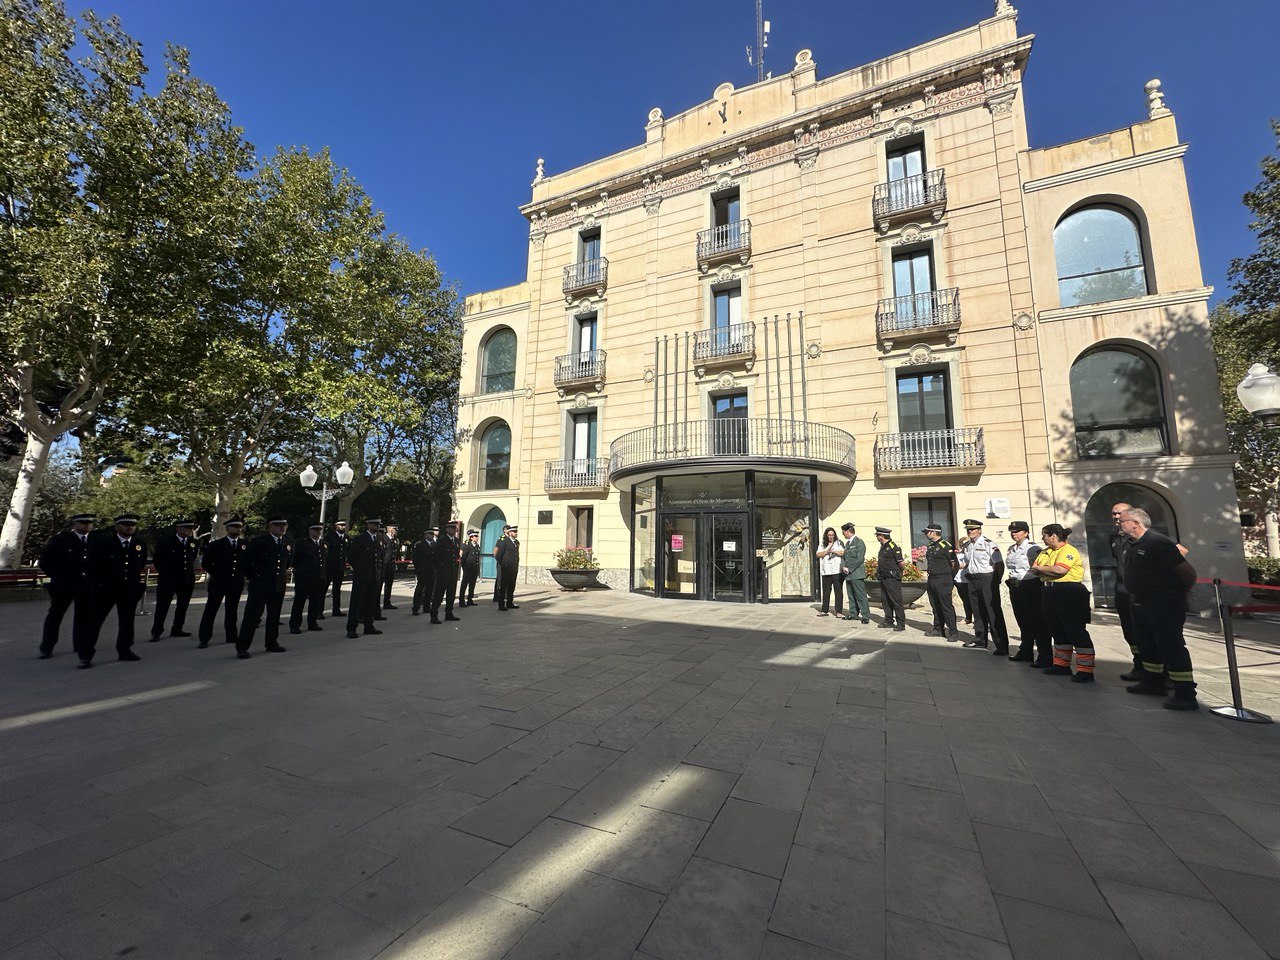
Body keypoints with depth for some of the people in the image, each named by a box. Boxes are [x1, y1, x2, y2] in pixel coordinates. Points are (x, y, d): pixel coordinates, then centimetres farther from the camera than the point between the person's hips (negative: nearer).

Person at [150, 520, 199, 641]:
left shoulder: (194, 542, 6)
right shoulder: (164, 542, -6)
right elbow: (156, 560, 3)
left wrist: (190, 571, 13)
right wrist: (165, 573, 4)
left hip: (187, 580, 4)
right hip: (167, 581, -4)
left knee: (182, 607, 10)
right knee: (162, 607, 1)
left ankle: (177, 629, 20)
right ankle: (156, 632, 11)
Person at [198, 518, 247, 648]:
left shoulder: (245, 545, 5)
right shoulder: (216, 545, -3)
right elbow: (205, 562, 1)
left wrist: (242, 574, 5)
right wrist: (216, 575, -2)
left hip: (236, 583, 2)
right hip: (218, 583, -2)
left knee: (232, 610, 11)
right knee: (210, 610, 1)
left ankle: (232, 636, 19)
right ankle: (204, 639, 8)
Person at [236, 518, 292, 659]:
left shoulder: (289, 543, 7)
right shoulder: (258, 542, -9)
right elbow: (246, 561, -1)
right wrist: (252, 577, 2)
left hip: (279, 586, 5)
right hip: (260, 586, -5)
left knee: (274, 616, 13)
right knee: (252, 615, -2)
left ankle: (272, 643, 25)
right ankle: (242, 647, 7)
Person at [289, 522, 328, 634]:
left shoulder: (325, 544, 12)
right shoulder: (301, 544, -4)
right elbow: (295, 560, -1)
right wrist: (300, 570, 0)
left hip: (319, 579, 5)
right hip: (303, 578, -5)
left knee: (316, 602, 11)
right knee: (299, 601, 1)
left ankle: (312, 623, 22)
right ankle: (294, 625, 9)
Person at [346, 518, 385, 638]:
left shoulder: (378, 541, 14)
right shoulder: (359, 539, -7)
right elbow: (350, 556, -6)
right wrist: (358, 568, 0)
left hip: (374, 577, 6)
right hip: (361, 577, -6)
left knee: (371, 602, 11)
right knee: (356, 601, -2)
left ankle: (369, 627, 20)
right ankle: (351, 629, 3)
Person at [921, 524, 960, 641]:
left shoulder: (946, 545, -11)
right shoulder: (930, 547, 14)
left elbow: (955, 564, -10)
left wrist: (950, 577, -1)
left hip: (943, 580, -8)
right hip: (931, 580, 8)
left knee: (947, 607, -6)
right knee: (935, 606, 14)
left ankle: (953, 633, -1)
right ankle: (938, 629, 23)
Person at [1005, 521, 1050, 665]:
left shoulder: (1033, 548, -11)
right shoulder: (1011, 550, 12)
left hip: (1031, 587, -8)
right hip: (1015, 588, 8)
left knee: (1038, 622, -2)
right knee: (1023, 622, 16)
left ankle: (1045, 657, 5)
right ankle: (1025, 652, 27)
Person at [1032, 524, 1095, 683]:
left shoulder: (1068, 551, -11)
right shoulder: (1045, 552, 16)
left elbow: (1060, 570, -26)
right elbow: (1035, 569, 12)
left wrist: (1040, 568, -10)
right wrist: (1047, 571, -9)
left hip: (1069, 593, -9)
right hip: (1051, 593, 9)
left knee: (1076, 631, -6)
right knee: (1058, 631, 15)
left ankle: (1086, 671, -1)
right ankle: (1061, 665, 25)